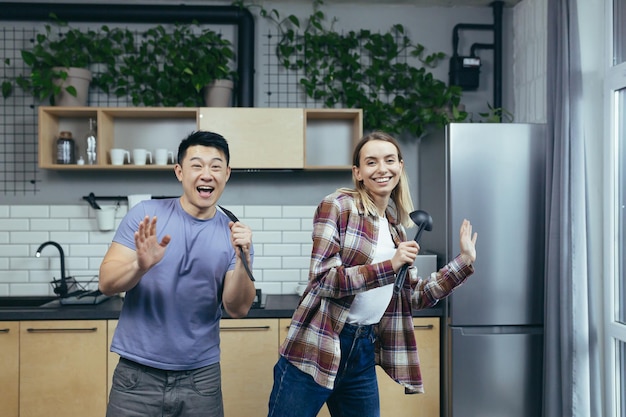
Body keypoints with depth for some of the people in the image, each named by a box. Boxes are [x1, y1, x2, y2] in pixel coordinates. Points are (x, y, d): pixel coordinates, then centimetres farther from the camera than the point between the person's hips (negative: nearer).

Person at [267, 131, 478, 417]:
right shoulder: (337, 206, -8)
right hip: (317, 347, -6)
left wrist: (464, 261, 13)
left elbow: (414, 297, 14)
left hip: (363, 351, 6)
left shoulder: (398, 227, 11)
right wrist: (390, 265, -21)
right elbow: (323, 280, -16)